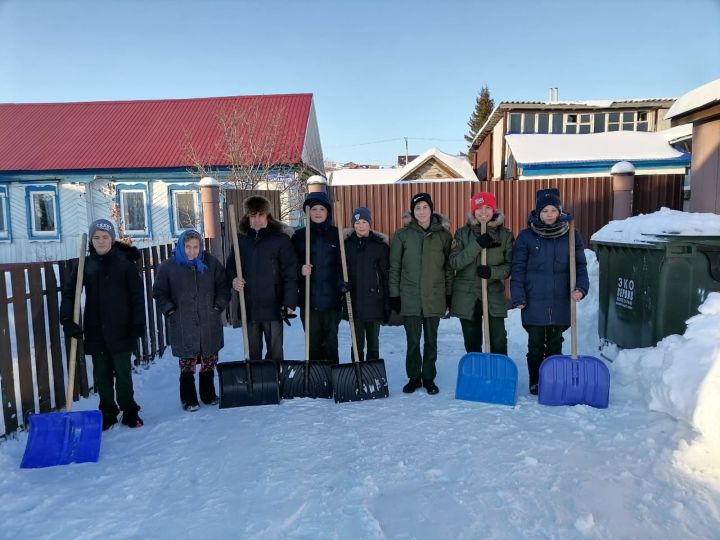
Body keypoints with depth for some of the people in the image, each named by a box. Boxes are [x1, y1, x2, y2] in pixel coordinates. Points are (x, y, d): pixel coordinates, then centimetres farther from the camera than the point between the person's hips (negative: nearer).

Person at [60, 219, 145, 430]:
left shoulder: (125, 262, -3)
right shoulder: (86, 264, 4)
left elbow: (137, 295, -4)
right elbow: (69, 291, 3)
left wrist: (139, 323, -9)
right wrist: (67, 319, -9)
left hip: (120, 330, -3)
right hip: (95, 331, 3)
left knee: (123, 373, 4)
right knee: (101, 374, 10)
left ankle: (129, 411, 21)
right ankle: (107, 413, 25)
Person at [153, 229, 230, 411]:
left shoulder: (211, 263, 2)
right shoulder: (168, 266, -3)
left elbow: (223, 286, 8)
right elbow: (159, 293, 5)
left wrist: (218, 306, -1)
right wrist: (170, 310, -4)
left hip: (210, 324, 2)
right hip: (183, 327, -2)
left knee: (209, 363, 13)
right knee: (187, 364, 3)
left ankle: (208, 395, 29)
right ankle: (189, 399, 18)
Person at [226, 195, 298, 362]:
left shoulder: (280, 238, -6)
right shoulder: (241, 239, 7)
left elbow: (290, 273, -8)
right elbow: (231, 265, 17)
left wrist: (289, 302, -15)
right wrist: (234, 279, -6)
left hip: (273, 306, -4)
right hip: (249, 306, 4)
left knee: (275, 352, 5)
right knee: (252, 352, 15)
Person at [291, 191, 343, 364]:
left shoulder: (337, 235, 5)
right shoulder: (299, 235, 6)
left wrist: (344, 286, -7)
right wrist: (300, 269, -14)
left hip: (332, 299, 0)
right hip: (308, 299, 1)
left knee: (330, 343, 5)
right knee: (313, 343, 6)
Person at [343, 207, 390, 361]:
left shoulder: (380, 245, 1)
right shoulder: (346, 244, 4)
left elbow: (386, 274, 1)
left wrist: (387, 301, -2)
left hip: (374, 299, 0)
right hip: (354, 300, 0)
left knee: (373, 340, 10)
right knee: (357, 341, 4)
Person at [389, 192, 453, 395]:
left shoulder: (443, 235, 2)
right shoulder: (402, 235, 0)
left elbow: (448, 266, 6)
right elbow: (394, 266, 2)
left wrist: (449, 294, 4)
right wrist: (394, 294, -2)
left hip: (434, 297, 1)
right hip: (409, 297, -1)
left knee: (431, 340, 11)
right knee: (413, 341, 6)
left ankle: (429, 378, 25)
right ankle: (414, 378, 22)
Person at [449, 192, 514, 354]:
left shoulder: (505, 234, 1)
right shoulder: (463, 233, 1)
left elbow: (510, 265, 0)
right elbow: (454, 262, -10)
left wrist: (493, 272, -19)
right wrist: (477, 245, -20)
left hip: (494, 295, 0)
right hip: (467, 296, 0)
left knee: (499, 342, -1)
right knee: (472, 342, 10)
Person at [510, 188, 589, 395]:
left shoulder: (571, 236, 3)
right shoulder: (526, 236, -2)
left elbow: (580, 265, 5)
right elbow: (518, 268, -2)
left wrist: (581, 287, -11)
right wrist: (518, 296, -7)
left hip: (560, 301, 2)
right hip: (534, 301, -1)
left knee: (555, 343, 12)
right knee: (535, 344, 7)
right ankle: (535, 381, 21)